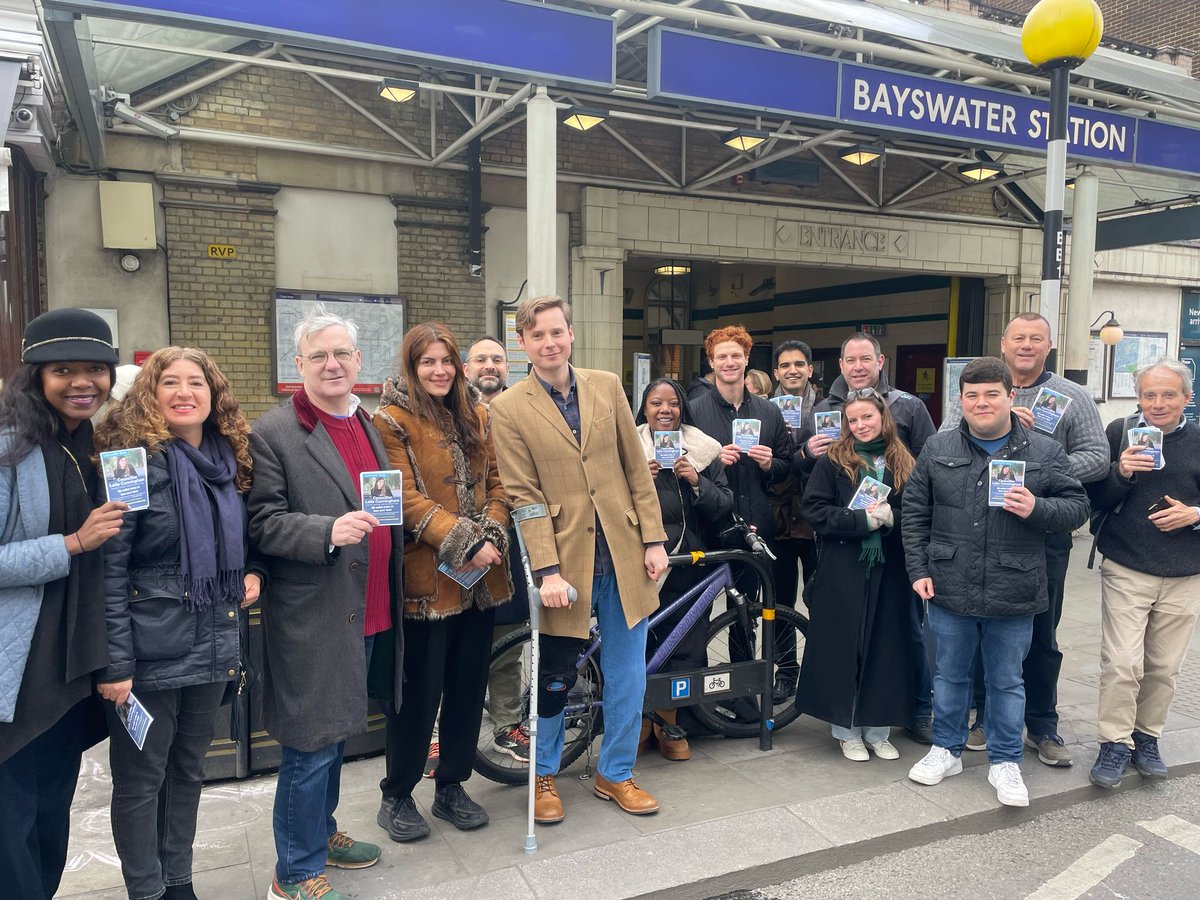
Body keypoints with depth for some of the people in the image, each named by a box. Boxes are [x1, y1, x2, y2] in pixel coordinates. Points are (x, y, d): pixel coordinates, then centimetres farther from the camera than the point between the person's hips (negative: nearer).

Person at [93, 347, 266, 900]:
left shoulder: (230, 459, 7)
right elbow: (108, 567, -15)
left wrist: (251, 572, 1)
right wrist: (114, 662, -17)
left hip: (214, 646, 6)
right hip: (149, 652, -6)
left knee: (188, 771, 18)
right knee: (140, 779, 9)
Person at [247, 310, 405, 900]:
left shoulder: (372, 425, 12)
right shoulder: (273, 433, -9)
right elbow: (262, 523, -15)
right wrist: (328, 532, -28)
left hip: (368, 613, 7)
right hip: (312, 617, -7)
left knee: (335, 736, 21)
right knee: (311, 747, 3)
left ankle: (321, 832, 40)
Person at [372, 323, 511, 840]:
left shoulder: (476, 416, 12)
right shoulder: (392, 420, -6)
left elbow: (495, 484, 10)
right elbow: (407, 498, -13)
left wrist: (493, 538, -8)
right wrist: (465, 544, -20)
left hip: (480, 577, 6)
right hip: (427, 577, -6)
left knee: (469, 686, 13)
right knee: (419, 691, 4)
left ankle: (451, 787, 30)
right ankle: (396, 796, 24)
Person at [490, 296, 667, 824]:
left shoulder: (607, 386, 5)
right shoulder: (508, 409, -4)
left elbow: (636, 469, 6)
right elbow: (524, 496, -9)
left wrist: (653, 539, 2)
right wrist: (548, 570, -14)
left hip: (622, 556, 3)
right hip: (565, 561, -3)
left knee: (627, 675, 12)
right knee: (555, 679, 11)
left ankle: (615, 773, 34)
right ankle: (544, 775, 35)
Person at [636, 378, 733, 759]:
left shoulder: (704, 450, 7)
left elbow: (725, 506, 4)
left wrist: (697, 482, -12)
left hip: (688, 563, 1)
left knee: (684, 642, 4)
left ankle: (669, 725, 24)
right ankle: (640, 721, 23)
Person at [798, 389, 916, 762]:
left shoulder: (903, 463, 8)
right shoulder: (833, 462, 0)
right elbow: (814, 510, -7)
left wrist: (891, 518, -15)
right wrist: (862, 520, -16)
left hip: (888, 572, 2)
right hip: (843, 573, -2)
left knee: (884, 647, 7)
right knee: (844, 647, 3)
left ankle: (877, 729, 22)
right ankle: (847, 730, 18)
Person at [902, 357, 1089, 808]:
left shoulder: (1046, 452, 0)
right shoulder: (938, 449, 3)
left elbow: (1077, 508, 1)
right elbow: (915, 512, 6)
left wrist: (1035, 509, -19)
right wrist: (919, 570, 0)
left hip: (1013, 596, -1)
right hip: (949, 590, 1)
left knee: (1006, 682, 13)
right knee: (950, 675, 16)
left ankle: (1005, 762, 29)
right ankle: (946, 750, 33)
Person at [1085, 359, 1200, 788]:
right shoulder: (1120, 432, -1)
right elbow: (1095, 499, -2)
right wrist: (1121, 472, -19)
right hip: (1126, 571, -2)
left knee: (1164, 666, 10)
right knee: (1122, 664, -6)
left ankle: (1147, 738, 28)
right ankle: (1115, 745, 9)